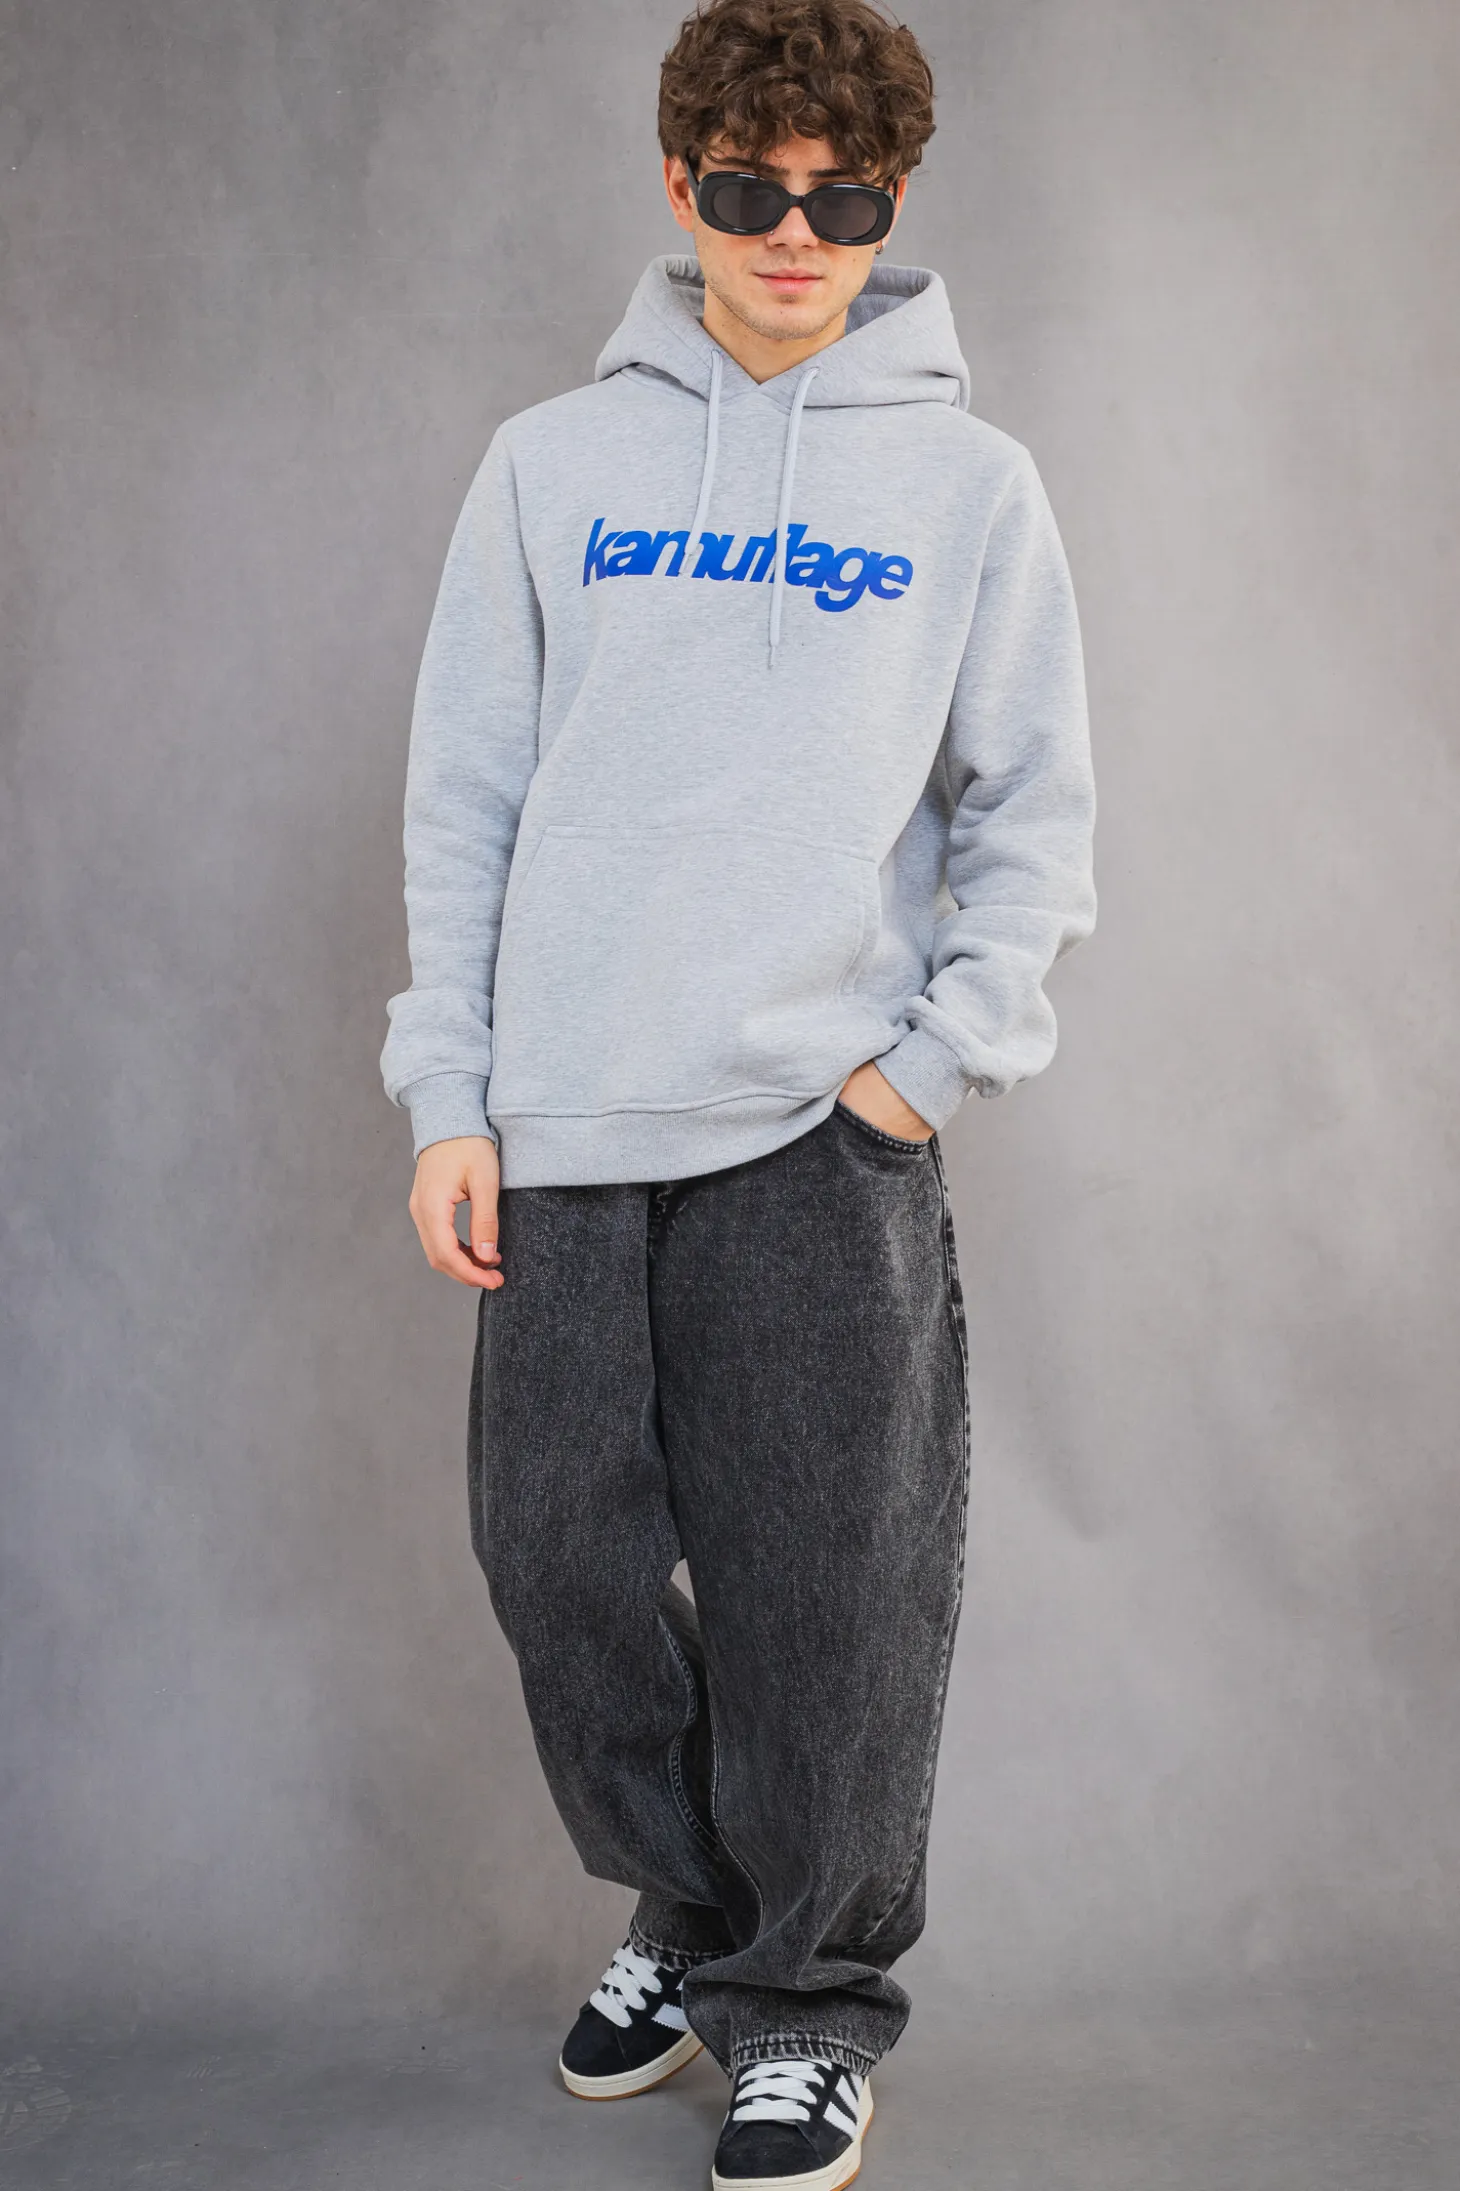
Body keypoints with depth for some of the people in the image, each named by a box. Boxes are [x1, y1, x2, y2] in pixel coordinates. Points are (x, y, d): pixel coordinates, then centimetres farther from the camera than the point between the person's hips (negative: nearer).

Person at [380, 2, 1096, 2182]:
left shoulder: (972, 483, 6)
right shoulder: (552, 465, 9)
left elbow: (1034, 817, 7)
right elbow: (463, 800, 8)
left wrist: (945, 1052, -5)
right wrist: (449, 1101, 2)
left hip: (832, 1129, -2)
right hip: (567, 1128, 2)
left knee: (828, 1597, -1)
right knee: (563, 1556, 7)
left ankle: (812, 2004, 19)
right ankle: (683, 1907, 31)